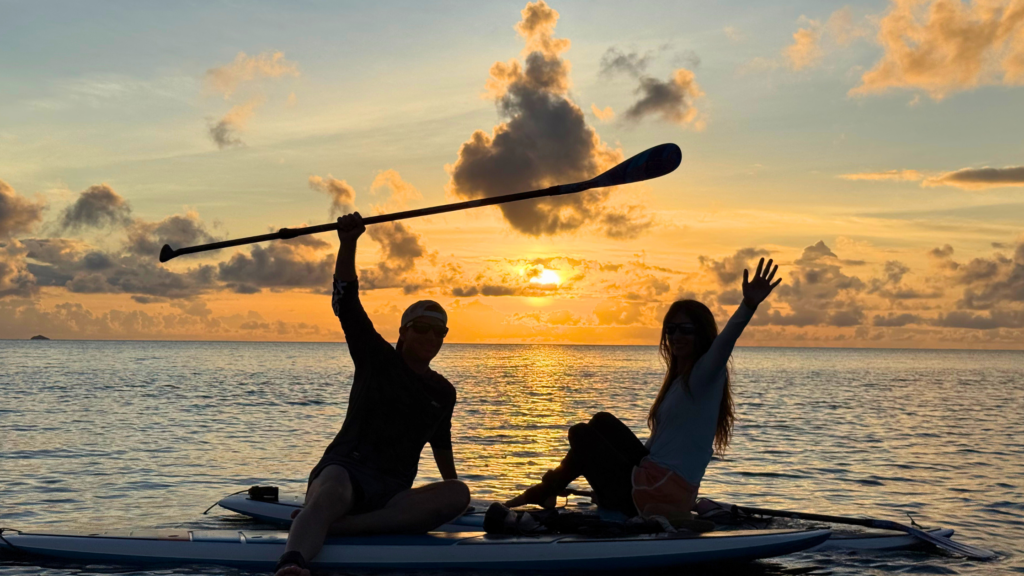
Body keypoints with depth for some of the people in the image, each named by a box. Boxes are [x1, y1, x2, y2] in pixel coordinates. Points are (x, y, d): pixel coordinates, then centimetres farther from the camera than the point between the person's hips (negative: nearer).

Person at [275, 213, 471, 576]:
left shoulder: (443, 393, 17)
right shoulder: (377, 359, 6)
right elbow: (345, 300, -4)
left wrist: (451, 487, 42)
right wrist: (348, 243, -17)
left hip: (391, 495, 4)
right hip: (344, 469, -3)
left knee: (458, 495, -28)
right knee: (330, 496, -40)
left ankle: (338, 528, -41)